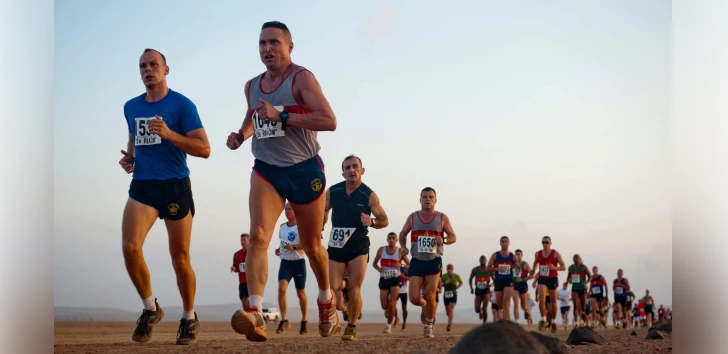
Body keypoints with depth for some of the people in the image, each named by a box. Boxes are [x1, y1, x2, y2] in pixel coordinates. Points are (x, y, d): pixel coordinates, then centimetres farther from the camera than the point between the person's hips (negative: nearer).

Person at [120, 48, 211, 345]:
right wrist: (128, 158, 7)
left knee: (180, 259, 3)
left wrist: (169, 134, -21)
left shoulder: (182, 105, -5)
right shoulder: (131, 107, 12)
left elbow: (204, 149, -10)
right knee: (129, 247, -17)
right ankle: (150, 309, 3)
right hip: (142, 185, 4)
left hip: (175, 186, -4)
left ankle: (189, 318, 23)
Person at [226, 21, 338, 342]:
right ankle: (255, 313, -32)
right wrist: (241, 135, 7)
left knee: (311, 245, 12)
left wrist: (282, 115, -28)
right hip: (266, 170, 4)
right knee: (257, 236, -21)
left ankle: (326, 300, 40)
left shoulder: (301, 78, -10)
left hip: (305, 170, -3)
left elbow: (329, 121, -21)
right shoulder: (251, 86, 8)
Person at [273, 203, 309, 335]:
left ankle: (304, 321, 25)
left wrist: (294, 247, -27)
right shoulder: (282, 227, 10)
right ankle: (284, 320, -15)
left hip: (298, 263, -4)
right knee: (281, 288, -18)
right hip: (285, 262, 4)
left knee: (300, 293, 9)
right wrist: (279, 249, 7)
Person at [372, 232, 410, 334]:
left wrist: (401, 265, -20)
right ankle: (388, 309, 37)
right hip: (384, 279, 2)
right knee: (384, 306, -1)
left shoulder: (400, 252, -2)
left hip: (395, 279, -2)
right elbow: (374, 263, 13)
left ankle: (389, 325, 1)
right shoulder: (381, 250, 4)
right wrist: (378, 268, -10)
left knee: (392, 303, -13)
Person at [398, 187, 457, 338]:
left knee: (430, 296, -6)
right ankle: (424, 306, 31)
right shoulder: (412, 217, 4)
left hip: (434, 261, -1)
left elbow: (453, 237, 4)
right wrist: (403, 246, -5)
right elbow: (402, 234, 16)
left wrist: (444, 240, -18)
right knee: (414, 298, -5)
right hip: (416, 261, 1)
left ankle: (429, 326, 14)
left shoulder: (442, 218, 0)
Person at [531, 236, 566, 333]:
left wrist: (554, 268, -25)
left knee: (553, 302, 8)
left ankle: (553, 322, 24)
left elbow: (563, 267, -9)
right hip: (542, 279, 2)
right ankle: (543, 320, -8)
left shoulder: (555, 254, -7)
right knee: (541, 300, -18)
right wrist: (534, 270, 7)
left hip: (552, 279, -2)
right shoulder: (538, 254, 4)